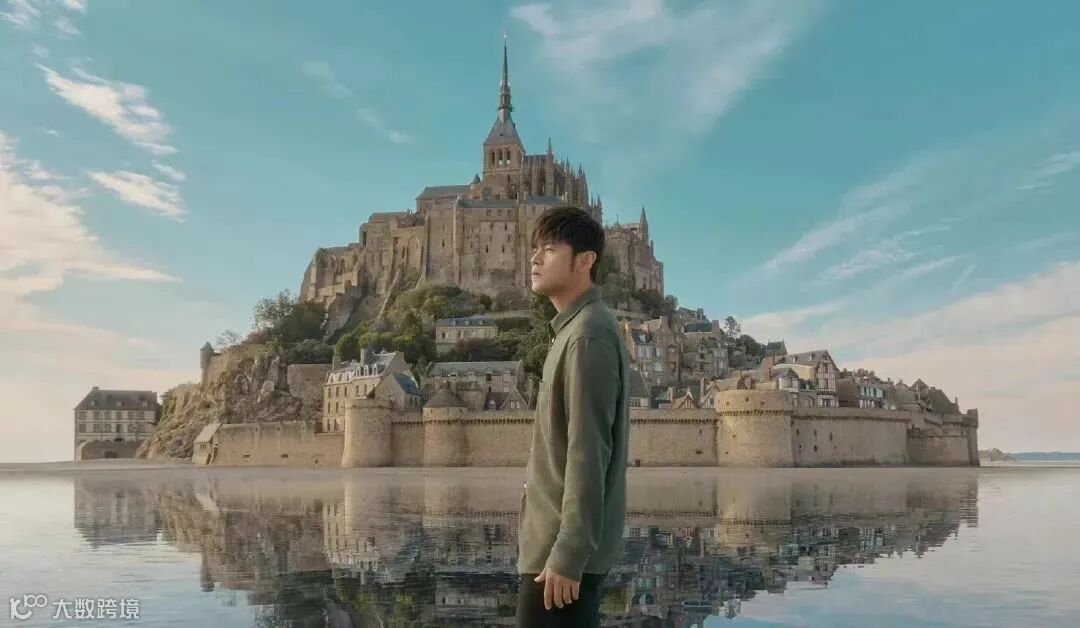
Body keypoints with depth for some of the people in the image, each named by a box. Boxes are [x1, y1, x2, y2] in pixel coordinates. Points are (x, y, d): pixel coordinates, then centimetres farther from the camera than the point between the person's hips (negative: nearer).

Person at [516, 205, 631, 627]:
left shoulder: (588, 335, -14)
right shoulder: (575, 329, 16)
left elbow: (588, 454, -20)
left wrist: (567, 555, -22)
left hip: (564, 549, -9)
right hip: (557, 541, 9)